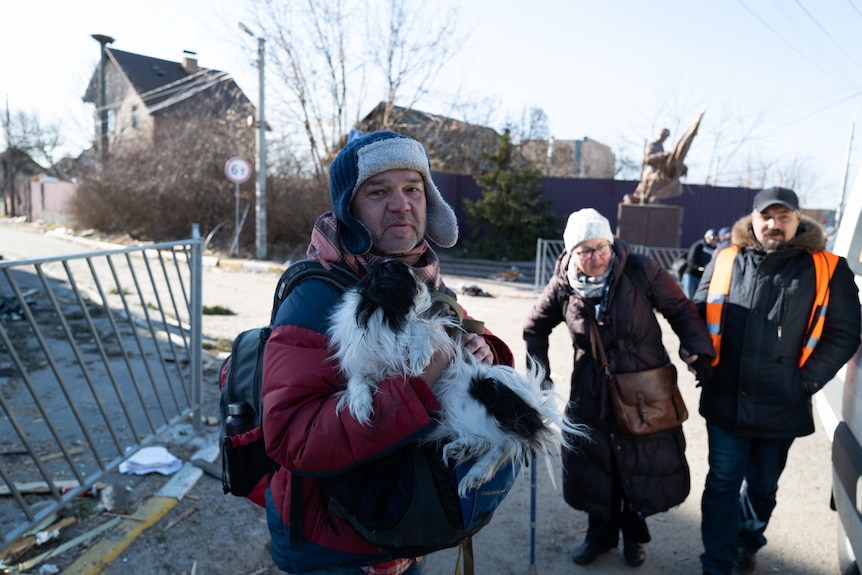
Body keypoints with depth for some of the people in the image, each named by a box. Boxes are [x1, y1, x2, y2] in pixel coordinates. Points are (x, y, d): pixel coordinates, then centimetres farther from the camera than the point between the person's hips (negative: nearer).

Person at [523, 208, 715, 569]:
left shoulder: (641, 271, -14)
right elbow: (535, 328, 8)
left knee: (643, 466, 11)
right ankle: (601, 534, 36)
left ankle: (634, 535, 38)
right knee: (593, 465, 10)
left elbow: (681, 311, -2)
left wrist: (697, 349, -14)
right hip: (591, 394, 1)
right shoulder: (563, 286, -7)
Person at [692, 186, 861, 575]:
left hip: (782, 408, 0)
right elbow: (697, 315, 7)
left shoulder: (827, 269, -3)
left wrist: (807, 381, -7)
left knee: (762, 487, 20)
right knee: (722, 484, 6)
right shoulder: (725, 262, 1)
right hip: (726, 401, 0)